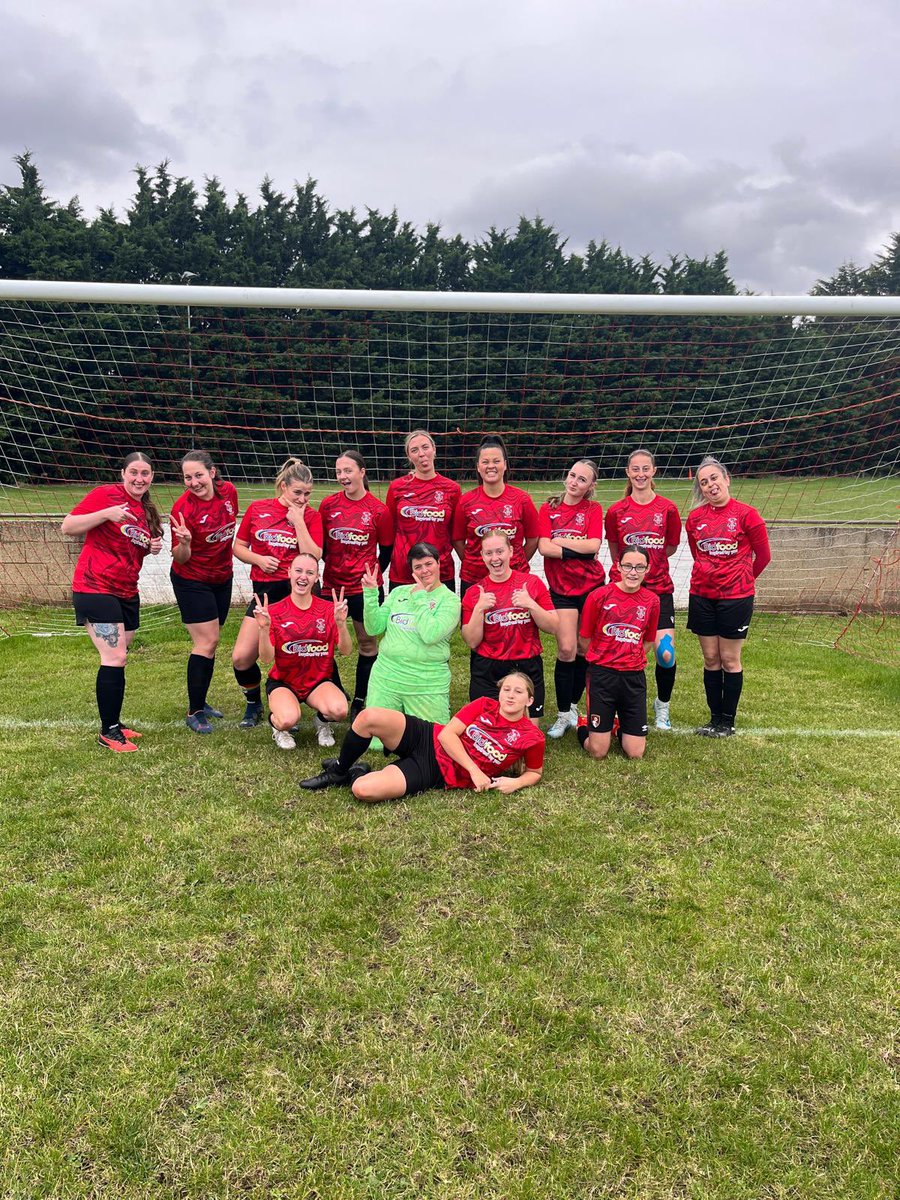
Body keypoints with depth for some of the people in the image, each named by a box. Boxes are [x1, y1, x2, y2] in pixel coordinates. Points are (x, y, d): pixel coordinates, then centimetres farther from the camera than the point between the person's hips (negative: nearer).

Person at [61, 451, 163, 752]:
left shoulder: (147, 511, 13)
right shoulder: (105, 494, -9)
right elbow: (68, 527, -12)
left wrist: (153, 548, 4)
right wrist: (105, 514, -24)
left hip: (127, 592, 8)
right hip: (95, 589, -8)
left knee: (117, 659, 13)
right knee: (115, 658, -12)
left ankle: (113, 723, 24)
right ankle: (108, 731, 0)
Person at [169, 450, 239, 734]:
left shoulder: (228, 490, -7)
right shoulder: (183, 507, -22)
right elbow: (180, 559, -19)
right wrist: (184, 542, -39)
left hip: (222, 578, 6)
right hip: (192, 582, -6)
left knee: (209, 642, 13)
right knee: (208, 642, -9)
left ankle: (199, 701, 28)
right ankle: (194, 712, 2)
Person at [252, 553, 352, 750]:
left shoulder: (328, 609, -3)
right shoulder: (274, 611, -7)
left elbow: (346, 651, -9)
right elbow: (266, 658, -12)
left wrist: (341, 623, -26)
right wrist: (264, 629, -28)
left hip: (318, 681, 2)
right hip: (282, 682, -1)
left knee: (339, 710, -30)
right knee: (288, 720, -33)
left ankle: (321, 721, 8)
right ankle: (279, 726, 6)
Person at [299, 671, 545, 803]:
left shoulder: (531, 737, -5)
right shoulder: (485, 705, 0)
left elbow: (535, 772, 11)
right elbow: (447, 734, -5)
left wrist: (515, 783, -12)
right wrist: (474, 770, -16)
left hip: (438, 774, -3)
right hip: (428, 740, 3)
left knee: (363, 790, -28)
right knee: (369, 717, -24)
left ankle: (358, 774, 12)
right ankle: (339, 771, 5)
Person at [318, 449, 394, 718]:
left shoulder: (379, 510, -7)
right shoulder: (328, 504, -2)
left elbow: (386, 550, 2)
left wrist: (372, 576, 2)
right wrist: (331, 565, 4)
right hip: (332, 586, 2)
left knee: (367, 645, 10)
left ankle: (360, 702, 25)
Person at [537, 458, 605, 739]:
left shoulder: (594, 509, 1)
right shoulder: (548, 509, 2)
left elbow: (594, 545, -14)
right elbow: (543, 547, -11)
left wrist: (559, 540, -11)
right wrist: (578, 550, -15)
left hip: (592, 586, 1)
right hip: (561, 589, 0)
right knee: (566, 649, -8)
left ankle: (573, 707, 25)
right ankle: (563, 714, 5)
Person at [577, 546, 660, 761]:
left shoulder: (652, 601, 2)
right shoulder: (599, 596, -8)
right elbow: (584, 641, 1)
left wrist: (630, 660, 7)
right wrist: (602, 659, 9)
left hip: (634, 677, 3)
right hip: (602, 674, -3)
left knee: (636, 754, 2)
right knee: (598, 753, -1)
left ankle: (621, 725, 33)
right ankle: (583, 727, 31)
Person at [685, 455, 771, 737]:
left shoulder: (746, 514, -8)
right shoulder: (695, 518, 3)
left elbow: (763, 556, 2)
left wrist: (740, 580, 13)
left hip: (735, 597, -3)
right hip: (702, 596, 4)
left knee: (730, 660, 4)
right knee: (710, 659, 10)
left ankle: (728, 721, 16)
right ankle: (714, 718, 21)